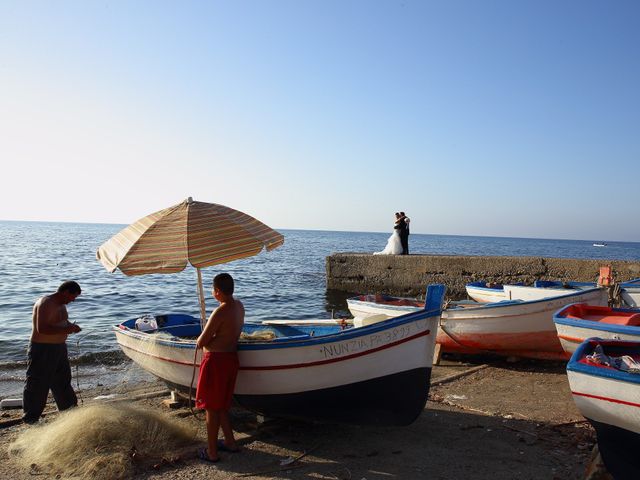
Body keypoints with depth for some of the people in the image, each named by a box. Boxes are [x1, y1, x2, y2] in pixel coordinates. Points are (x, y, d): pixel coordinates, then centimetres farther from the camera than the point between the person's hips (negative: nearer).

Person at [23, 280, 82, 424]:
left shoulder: (61, 304, 10)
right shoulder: (46, 304, -21)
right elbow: (41, 328, -31)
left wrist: (70, 326, 5)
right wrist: (66, 329, -26)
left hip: (58, 348, 10)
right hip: (42, 349, -10)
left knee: (63, 380, 18)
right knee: (38, 385, 1)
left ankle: (69, 409, 29)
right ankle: (30, 418, 13)